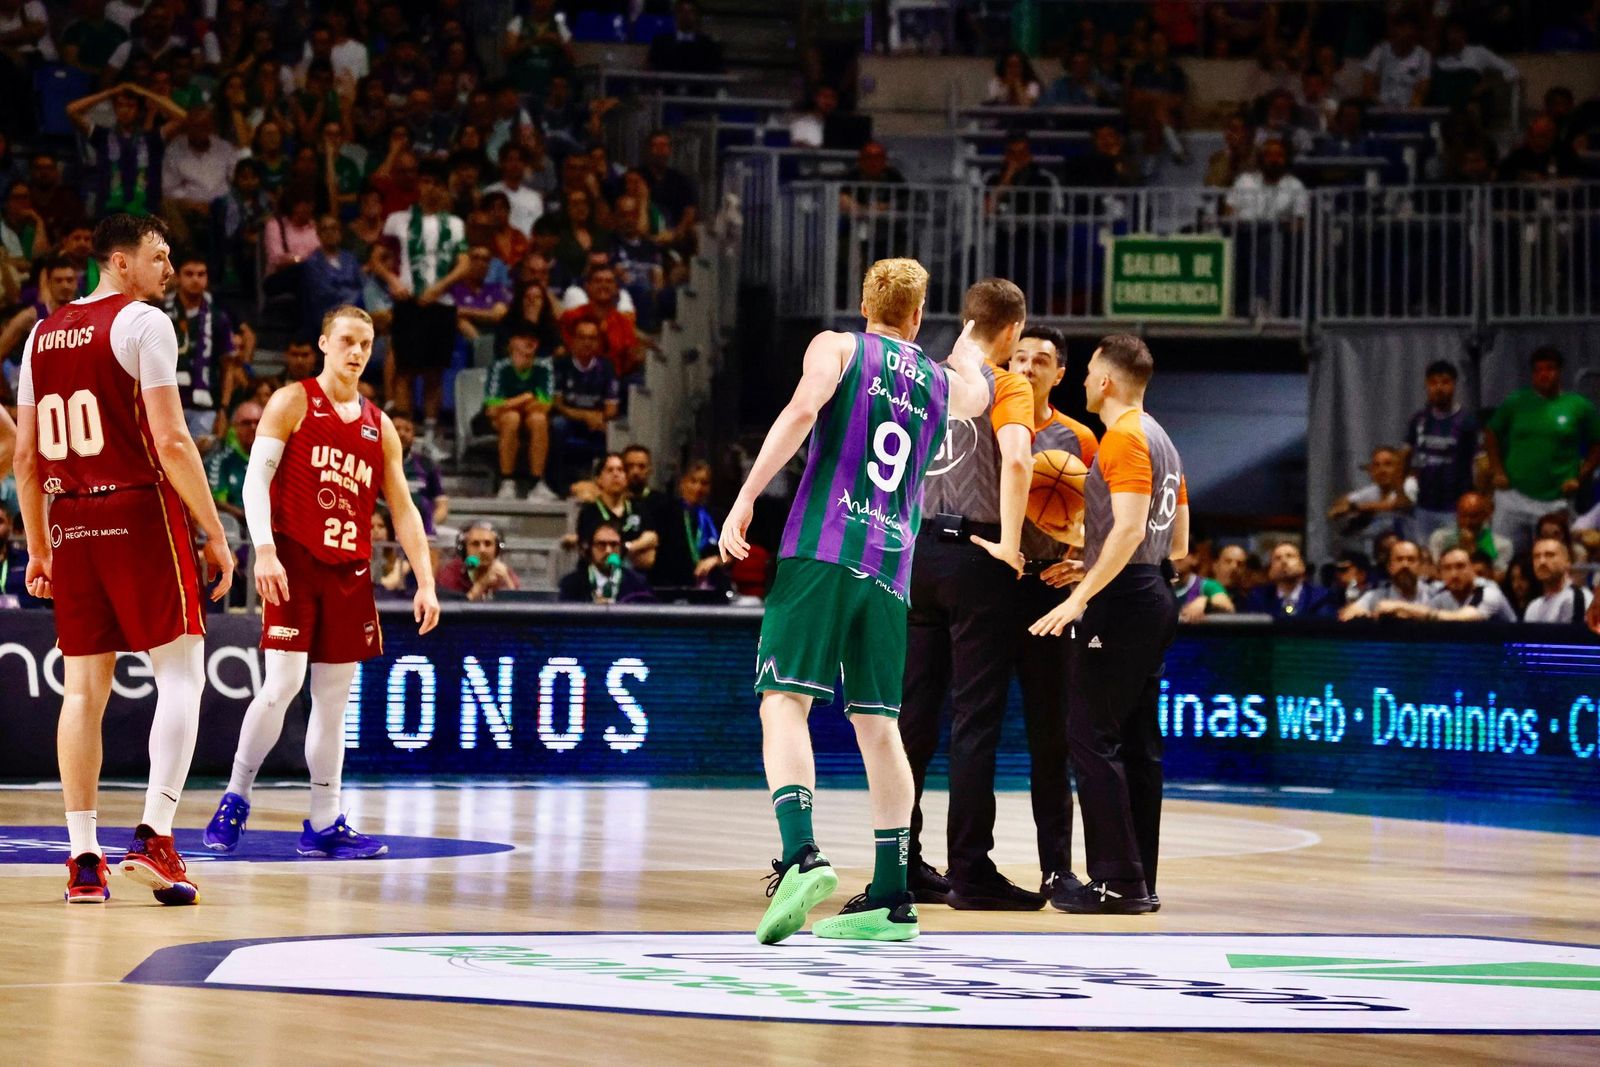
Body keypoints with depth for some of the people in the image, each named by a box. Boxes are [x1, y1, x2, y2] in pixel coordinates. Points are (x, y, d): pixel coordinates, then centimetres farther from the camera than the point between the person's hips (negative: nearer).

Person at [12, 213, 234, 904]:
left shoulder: (43, 335, 15)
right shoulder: (144, 323, -5)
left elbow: (27, 456, 15)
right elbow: (170, 440, -13)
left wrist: (38, 549, 20)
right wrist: (215, 533, -9)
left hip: (71, 521, 6)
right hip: (141, 512, -6)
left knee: (83, 688, 6)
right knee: (180, 673, -1)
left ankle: (84, 861, 4)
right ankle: (154, 836, -14)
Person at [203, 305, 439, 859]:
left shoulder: (380, 426, 14)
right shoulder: (293, 402, 0)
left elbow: (403, 510, 14)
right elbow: (255, 478, -7)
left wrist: (426, 583, 5)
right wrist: (264, 551, -20)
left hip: (349, 570, 5)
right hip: (292, 562, -5)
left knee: (334, 695, 5)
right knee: (281, 685, -13)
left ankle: (324, 823, 9)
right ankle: (235, 800, 2)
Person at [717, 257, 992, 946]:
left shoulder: (837, 346, 6)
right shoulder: (946, 383, 19)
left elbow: (803, 408, -13)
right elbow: (978, 394, 44)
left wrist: (746, 497, -13)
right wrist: (968, 351, 65)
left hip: (821, 549, -4)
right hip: (891, 566, 4)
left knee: (784, 701, -9)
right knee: (877, 724, 10)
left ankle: (802, 857, -31)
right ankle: (892, 900, 11)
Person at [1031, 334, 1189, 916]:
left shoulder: (1123, 437, -11)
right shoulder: (1161, 440, 19)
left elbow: (1129, 528, -23)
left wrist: (1082, 595, -24)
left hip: (1122, 600, -10)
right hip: (1155, 595, 10)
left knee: (1091, 736, -9)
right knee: (1136, 741, 10)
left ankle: (1117, 881, -12)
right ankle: (1140, 881, 11)